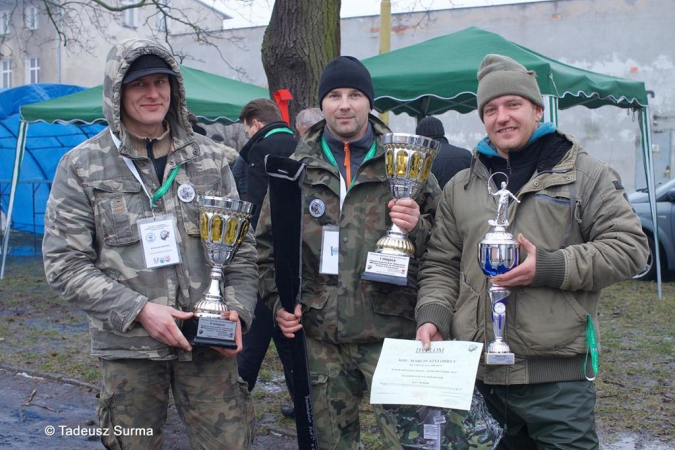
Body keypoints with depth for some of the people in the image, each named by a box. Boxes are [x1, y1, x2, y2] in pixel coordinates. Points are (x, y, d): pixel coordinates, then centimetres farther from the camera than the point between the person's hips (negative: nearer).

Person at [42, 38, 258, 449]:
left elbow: (242, 244, 10)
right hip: (128, 345, -1)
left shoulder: (209, 157, 7)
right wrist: (139, 310, -14)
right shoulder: (82, 165, 0)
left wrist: (237, 308, -5)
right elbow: (65, 263, -4)